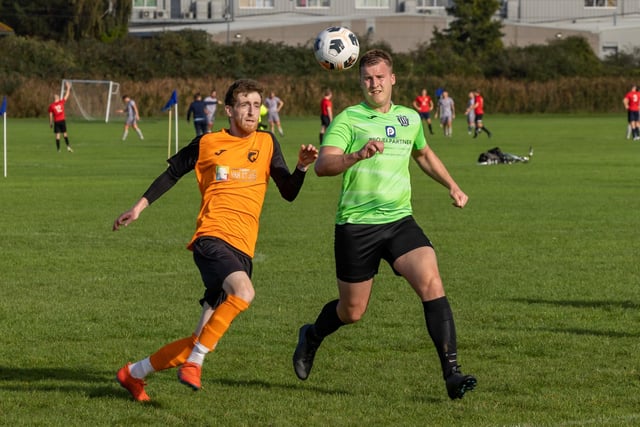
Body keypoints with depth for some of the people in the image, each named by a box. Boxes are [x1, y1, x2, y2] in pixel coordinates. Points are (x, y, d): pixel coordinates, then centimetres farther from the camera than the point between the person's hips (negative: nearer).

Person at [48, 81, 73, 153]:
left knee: (57, 135, 0)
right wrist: (68, 88, 27)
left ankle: (58, 149, -2)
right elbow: (67, 95, 14)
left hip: (56, 121, -1)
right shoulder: (61, 102, 1)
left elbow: (50, 116, 0)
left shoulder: (51, 106, -1)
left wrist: (50, 123, 9)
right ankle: (68, 146, -3)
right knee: (65, 133, 8)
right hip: (62, 120, 1)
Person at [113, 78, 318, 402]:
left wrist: (302, 166, -9)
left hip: (243, 250, 4)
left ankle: (133, 374, 21)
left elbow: (288, 193, 10)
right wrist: (140, 206, 15)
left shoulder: (266, 143, 14)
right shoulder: (207, 144, 7)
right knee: (243, 291, -36)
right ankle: (194, 362, -23)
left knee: (201, 343, 2)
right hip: (212, 238, -4)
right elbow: (172, 173, 19)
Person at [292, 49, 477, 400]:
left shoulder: (410, 118, 11)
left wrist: (452, 186, 27)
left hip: (399, 220, 3)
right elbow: (323, 165, -22)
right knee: (352, 312, 8)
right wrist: (359, 155, -38)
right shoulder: (347, 120, -7)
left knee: (431, 283, -20)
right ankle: (312, 336, 42)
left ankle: (451, 372, -20)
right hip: (356, 225, -3)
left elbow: (423, 154, 33)